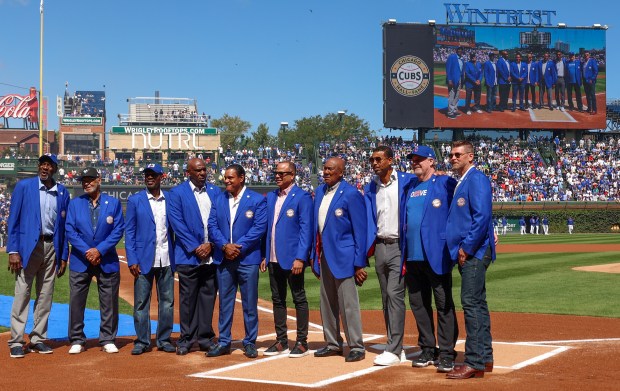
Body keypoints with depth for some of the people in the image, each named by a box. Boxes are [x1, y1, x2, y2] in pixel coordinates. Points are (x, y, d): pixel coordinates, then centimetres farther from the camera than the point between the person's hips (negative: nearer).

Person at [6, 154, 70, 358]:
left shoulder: (62, 192, 9)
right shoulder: (23, 186, 0)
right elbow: (13, 219, -2)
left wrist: (64, 256, 8)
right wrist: (12, 250, -10)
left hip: (51, 247, 4)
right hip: (28, 246, -3)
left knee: (45, 295, 7)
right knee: (22, 293, -5)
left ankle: (38, 339, 16)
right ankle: (16, 342, -1)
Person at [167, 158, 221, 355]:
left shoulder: (215, 191, 11)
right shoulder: (177, 193, 1)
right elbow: (177, 223, -6)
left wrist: (211, 244, -6)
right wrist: (195, 248, -11)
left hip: (211, 255, 3)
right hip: (189, 256, -3)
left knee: (208, 297, 7)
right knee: (187, 299, 1)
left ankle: (205, 338, 16)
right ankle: (186, 339, 10)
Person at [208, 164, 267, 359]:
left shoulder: (257, 200, -2)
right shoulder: (219, 199, 10)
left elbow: (259, 227, -9)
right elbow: (212, 226, 4)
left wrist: (238, 246, -15)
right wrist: (224, 246, -12)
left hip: (247, 258, -3)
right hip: (224, 259, 3)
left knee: (250, 303, 3)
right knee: (224, 302, 9)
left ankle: (250, 343, 12)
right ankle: (223, 342, 16)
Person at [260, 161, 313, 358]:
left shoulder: (302, 197, -7)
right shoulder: (271, 197, 14)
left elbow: (306, 229, -11)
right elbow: (267, 227, 16)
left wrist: (300, 257, -17)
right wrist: (264, 255, 10)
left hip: (292, 258, -7)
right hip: (274, 259, 7)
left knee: (299, 299, 2)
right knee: (278, 300, 11)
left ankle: (302, 343, 8)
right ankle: (281, 341, 20)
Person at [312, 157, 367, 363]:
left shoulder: (351, 194, -11)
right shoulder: (320, 191, 12)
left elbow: (360, 230, -11)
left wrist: (359, 263, -14)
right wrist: (314, 255, 13)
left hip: (343, 256, -7)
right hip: (324, 256, 8)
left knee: (348, 304, -4)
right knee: (327, 304, 13)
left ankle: (356, 347, 4)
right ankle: (333, 344, 23)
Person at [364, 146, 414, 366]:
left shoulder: (406, 182, -4)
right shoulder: (370, 189, 12)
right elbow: (368, 220, 9)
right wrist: (367, 246, -3)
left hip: (398, 247, -6)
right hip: (380, 247, 6)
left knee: (395, 294, -11)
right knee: (386, 297, 9)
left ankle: (393, 351, -9)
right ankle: (394, 345, 18)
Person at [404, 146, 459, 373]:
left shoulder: (446, 184, -2)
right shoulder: (410, 188, 17)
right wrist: (404, 253, 13)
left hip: (437, 255, -7)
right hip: (413, 256, 7)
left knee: (444, 305, -3)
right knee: (418, 304, 10)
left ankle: (446, 354, 1)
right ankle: (428, 350, 20)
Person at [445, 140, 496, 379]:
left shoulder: (476, 179, -10)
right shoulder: (460, 182, 19)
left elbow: (482, 216, -19)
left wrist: (467, 248, -18)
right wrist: (460, 249, 12)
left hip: (474, 252, -10)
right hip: (465, 253, 10)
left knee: (472, 304, -11)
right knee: (477, 304, 13)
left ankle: (474, 363, -9)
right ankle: (485, 358, 21)